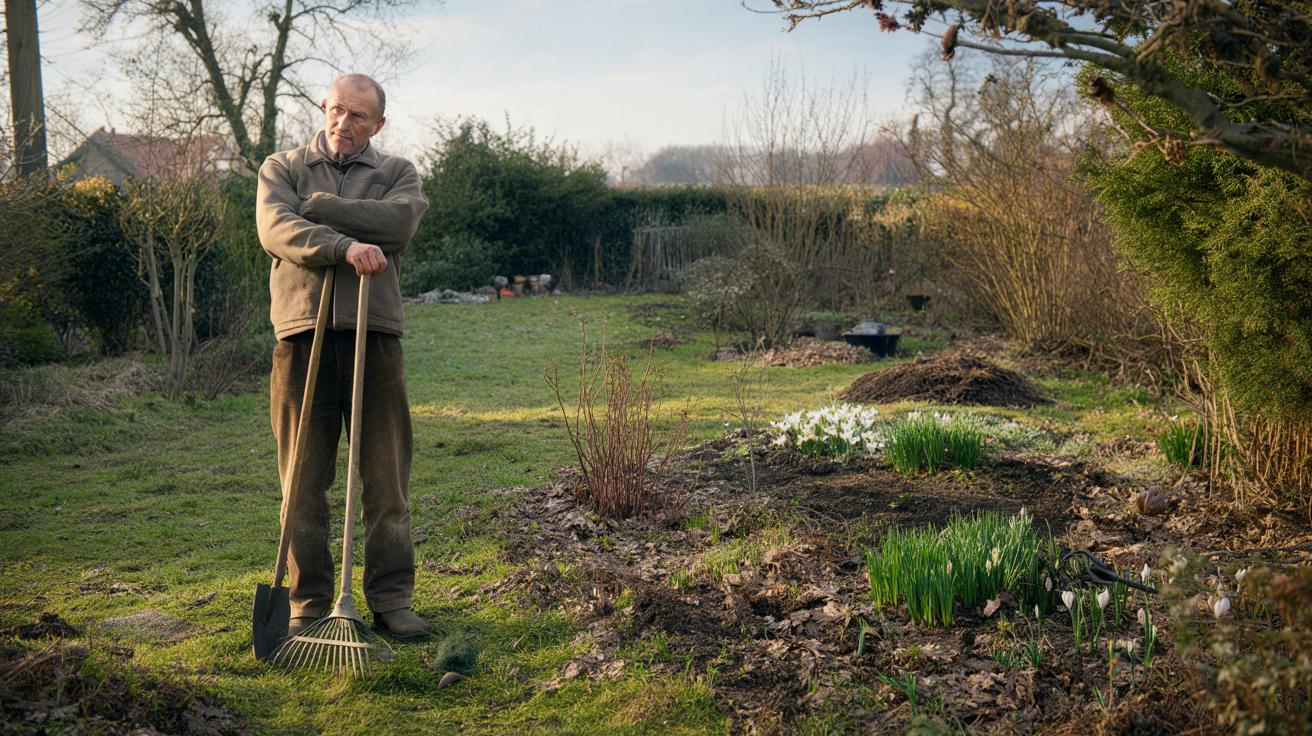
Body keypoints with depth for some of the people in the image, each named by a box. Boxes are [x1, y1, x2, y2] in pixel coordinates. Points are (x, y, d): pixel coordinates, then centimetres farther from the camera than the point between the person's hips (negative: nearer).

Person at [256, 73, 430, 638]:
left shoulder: (397, 172, 14)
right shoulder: (282, 168, 13)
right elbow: (276, 229, -8)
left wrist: (317, 206, -6)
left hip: (374, 336, 0)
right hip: (302, 336, 0)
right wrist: (344, 246, -22)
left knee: (386, 476, 3)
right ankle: (308, 603, 15)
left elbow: (400, 221, -9)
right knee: (303, 479, 4)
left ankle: (391, 600, 13)